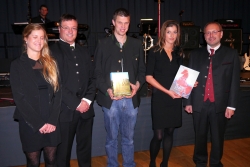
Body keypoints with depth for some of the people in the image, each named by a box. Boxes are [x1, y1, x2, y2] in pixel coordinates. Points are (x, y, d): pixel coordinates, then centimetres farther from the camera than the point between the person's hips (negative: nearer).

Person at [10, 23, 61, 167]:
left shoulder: (51, 63, 7)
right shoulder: (17, 65, -1)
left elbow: (58, 92, 2)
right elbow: (19, 98, -7)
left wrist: (52, 120, -9)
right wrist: (39, 123, -13)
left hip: (51, 122, 2)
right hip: (29, 124, -2)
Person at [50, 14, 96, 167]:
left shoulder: (84, 52, 15)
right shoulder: (52, 52, -2)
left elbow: (92, 78, 10)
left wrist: (87, 100, -5)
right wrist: (76, 103, -13)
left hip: (86, 109, 5)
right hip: (65, 110, -4)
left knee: (85, 148, 14)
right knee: (63, 150, 8)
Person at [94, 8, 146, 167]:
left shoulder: (137, 44, 8)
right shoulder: (103, 44, 2)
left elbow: (142, 70, 10)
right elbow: (98, 72, 0)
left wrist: (138, 85, -9)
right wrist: (107, 90, -15)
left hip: (131, 99, 2)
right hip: (110, 99, -1)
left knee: (129, 138, 13)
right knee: (112, 138, 12)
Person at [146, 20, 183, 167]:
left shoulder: (179, 53, 10)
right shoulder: (155, 52, -4)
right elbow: (149, 77, -9)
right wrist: (167, 91, -16)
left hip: (175, 99, 4)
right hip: (160, 98, -4)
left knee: (169, 133, 10)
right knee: (159, 135, -2)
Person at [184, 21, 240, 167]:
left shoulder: (231, 54, 2)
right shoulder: (196, 54, 8)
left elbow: (235, 82, -2)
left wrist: (231, 105, -6)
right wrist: (188, 102, 4)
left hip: (219, 104, -1)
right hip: (199, 104, 2)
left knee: (217, 138, 12)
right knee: (200, 136, 13)